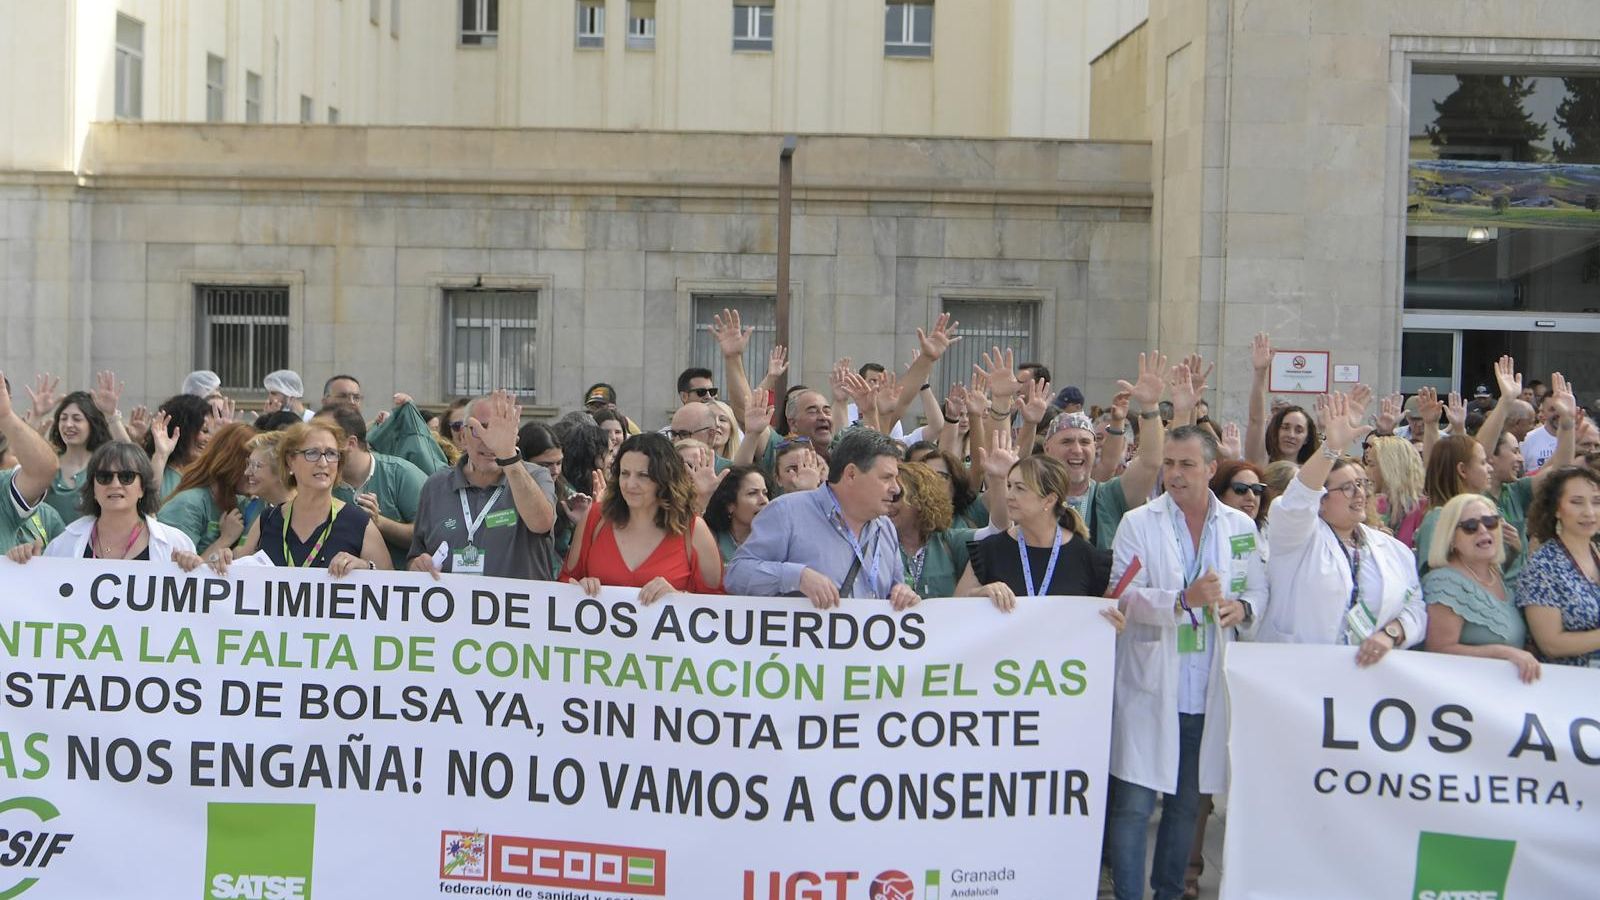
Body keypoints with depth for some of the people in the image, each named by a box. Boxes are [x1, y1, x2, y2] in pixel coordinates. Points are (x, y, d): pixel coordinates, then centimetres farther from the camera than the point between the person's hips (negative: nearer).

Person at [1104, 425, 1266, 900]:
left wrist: (1243, 608, -10)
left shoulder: (1240, 527, 9)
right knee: (1133, 805, -6)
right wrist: (1184, 601, -25)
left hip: (1208, 691, 4)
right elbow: (1125, 595, -10)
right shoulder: (1138, 523, -1)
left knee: (1187, 804, 15)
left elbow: (1259, 592, 13)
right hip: (1150, 686, -3)